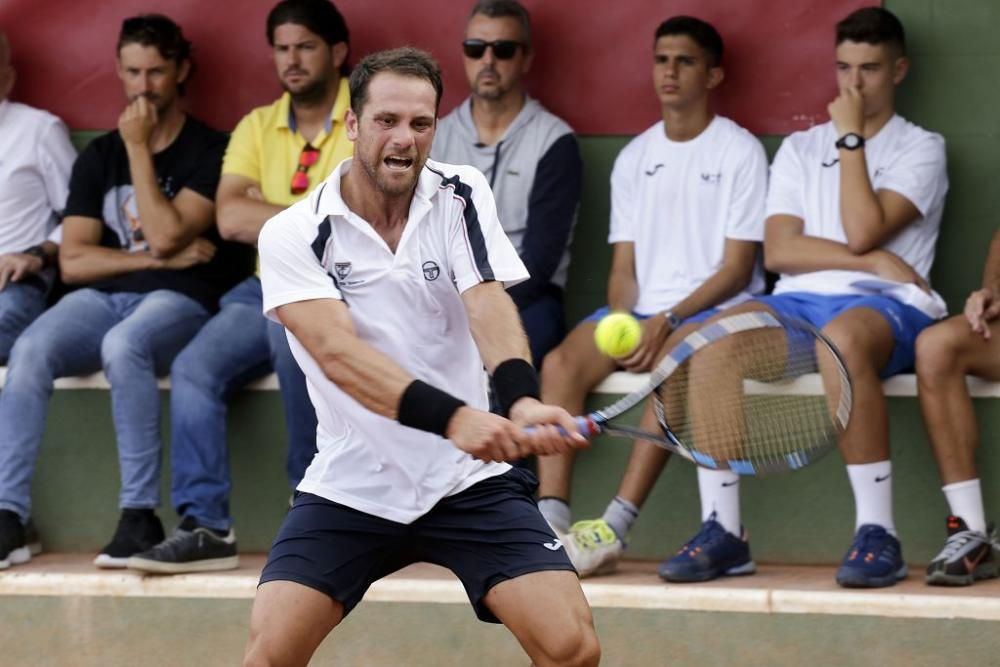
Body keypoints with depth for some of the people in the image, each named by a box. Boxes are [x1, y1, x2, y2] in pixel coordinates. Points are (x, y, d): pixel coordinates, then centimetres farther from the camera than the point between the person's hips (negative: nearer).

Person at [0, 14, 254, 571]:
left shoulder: (210, 152, 4)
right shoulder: (99, 157, 18)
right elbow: (74, 261, 8)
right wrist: (162, 258, -3)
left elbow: (165, 235, -10)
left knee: (124, 344, -39)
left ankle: (140, 516, -35)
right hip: (103, 297, 4)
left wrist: (139, 150, -5)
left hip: (179, 301, -4)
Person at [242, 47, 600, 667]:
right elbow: (339, 353, -25)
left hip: (470, 480, 1)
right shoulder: (292, 236, -10)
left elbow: (488, 304, -18)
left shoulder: (461, 196, -2)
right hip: (349, 491, -1)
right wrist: (450, 417, -42)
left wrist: (521, 399, -40)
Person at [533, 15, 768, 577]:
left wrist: (668, 320, -17)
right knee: (561, 363, -23)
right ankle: (551, 522, -32)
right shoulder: (635, 158, 17)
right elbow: (624, 264, 14)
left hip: (714, 313, -5)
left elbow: (737, 268, -6)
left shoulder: (740, 151, 0)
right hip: (641, 314, 5)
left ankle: (613, 530, -41)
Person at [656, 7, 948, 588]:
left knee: (843, 336, -42)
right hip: (800, 302, 4)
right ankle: (723, 533, -27)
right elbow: (778, 251, 7)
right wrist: (873, 260, -3)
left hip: (885, 305, -4)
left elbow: (862, 232, -7)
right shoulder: (800, 148, 22)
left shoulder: (920, 149, 10)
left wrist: (851, 137, 0)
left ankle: (878, 536, -37)